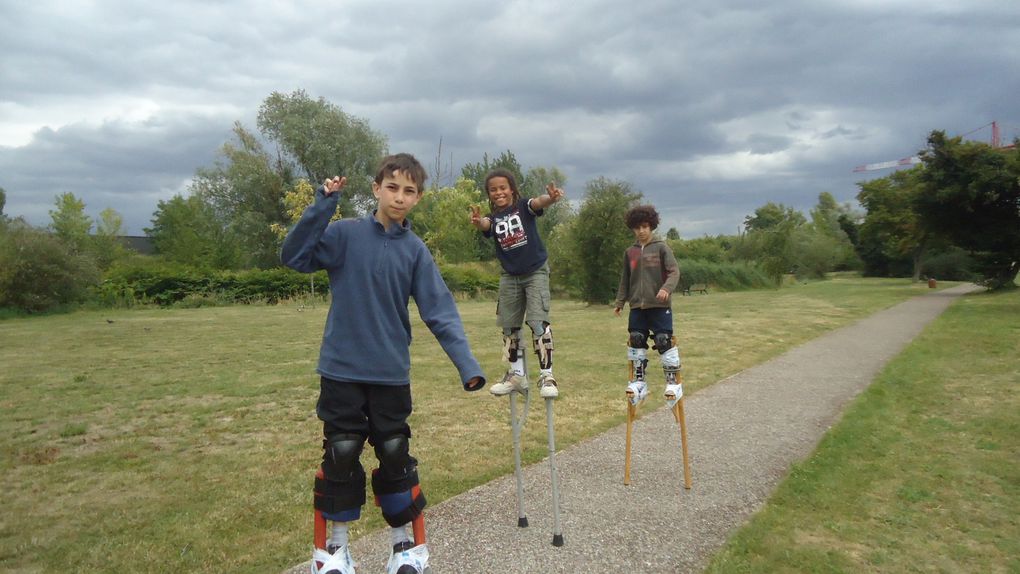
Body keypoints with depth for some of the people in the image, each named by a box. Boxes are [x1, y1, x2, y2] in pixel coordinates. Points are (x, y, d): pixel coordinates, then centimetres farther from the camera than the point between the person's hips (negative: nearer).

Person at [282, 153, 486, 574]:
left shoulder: (415, 250, 0)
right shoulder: (346, 233, -4)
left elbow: (440, 312, -4)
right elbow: (294, 257, -15)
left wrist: (467, 364, -14)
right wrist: (322, 206, -21)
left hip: (392, 374, 2)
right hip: (341, 370, -1)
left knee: (395, 456, 10)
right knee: (341, 456, 6)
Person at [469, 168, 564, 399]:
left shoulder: (523, 206, -7)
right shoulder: (492, 218, 0)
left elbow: (539, 202, -29)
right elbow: (484, 225, -23)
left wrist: (551, 197, -52)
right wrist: (477, 222, -48)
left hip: (536, 272, -4)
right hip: (509, 276, 5)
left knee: (538, 323, -14)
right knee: (509, 327, 10)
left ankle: (546, 375, -8)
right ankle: (517, 375, 23)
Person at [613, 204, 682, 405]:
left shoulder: (661, 247, -2)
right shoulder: (630, 252, 10)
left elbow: (674, 271, -9)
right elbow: (625, 279, 17)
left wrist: (667, 288, -26)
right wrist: (619, 302, 16)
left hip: (660, 305, -4)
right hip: (637, 306, 4)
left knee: (664, 342, -5)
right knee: (636, 342, 7)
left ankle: (673, 382, 7)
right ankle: (639, 381, 18)